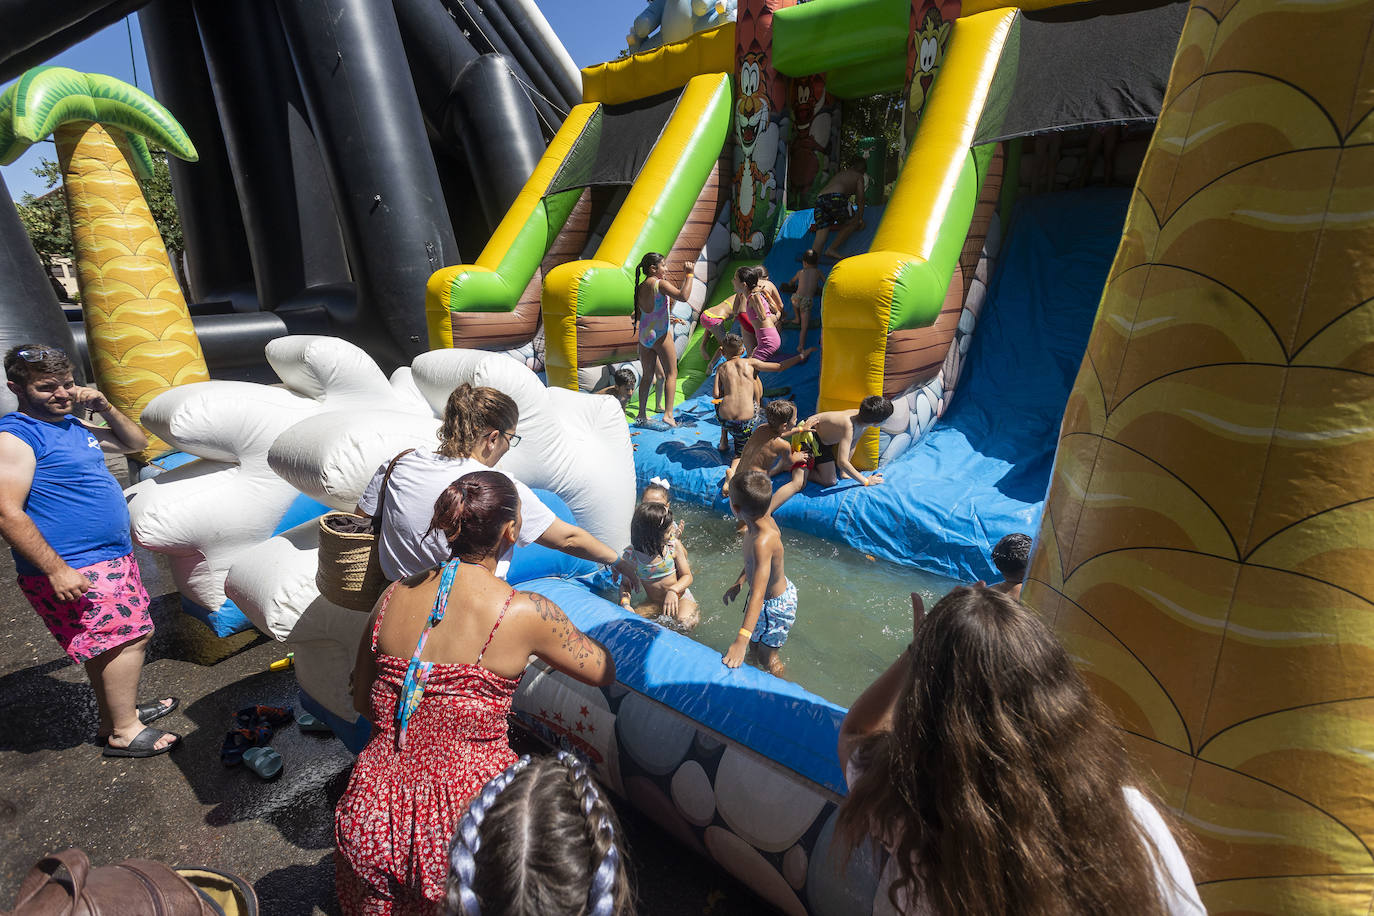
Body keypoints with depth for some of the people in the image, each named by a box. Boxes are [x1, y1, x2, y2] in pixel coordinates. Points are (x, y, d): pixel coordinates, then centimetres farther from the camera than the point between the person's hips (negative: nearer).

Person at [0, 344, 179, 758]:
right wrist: (56, 569, -24)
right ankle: (123, 732, 4)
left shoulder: (72, 425, 12)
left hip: (113, 557, 9)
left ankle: (114, 715, 33)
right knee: (129, 635, -9)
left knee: (107, 643, 18)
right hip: (75, 570, -9)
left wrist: (105, 408, 4)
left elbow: (135, 442, 23)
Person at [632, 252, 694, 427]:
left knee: (647, 375, 15)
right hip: (661, 335, -7)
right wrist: (688, 275, -15)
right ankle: (668, 414, -4)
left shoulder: (640, 287, 8)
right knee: (671, 373, 3)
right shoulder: (660, 284, -13)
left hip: (644, 335, 7)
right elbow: (683, 296, -26)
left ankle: (641, 414, 19)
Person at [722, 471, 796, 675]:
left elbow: (758, 595, -46)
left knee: (766, 658, 15)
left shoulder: (763, 541, -41)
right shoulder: (765, 519, -14)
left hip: (774, 606, -8)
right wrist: (739, 582, 13)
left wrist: (741, 640, -51)